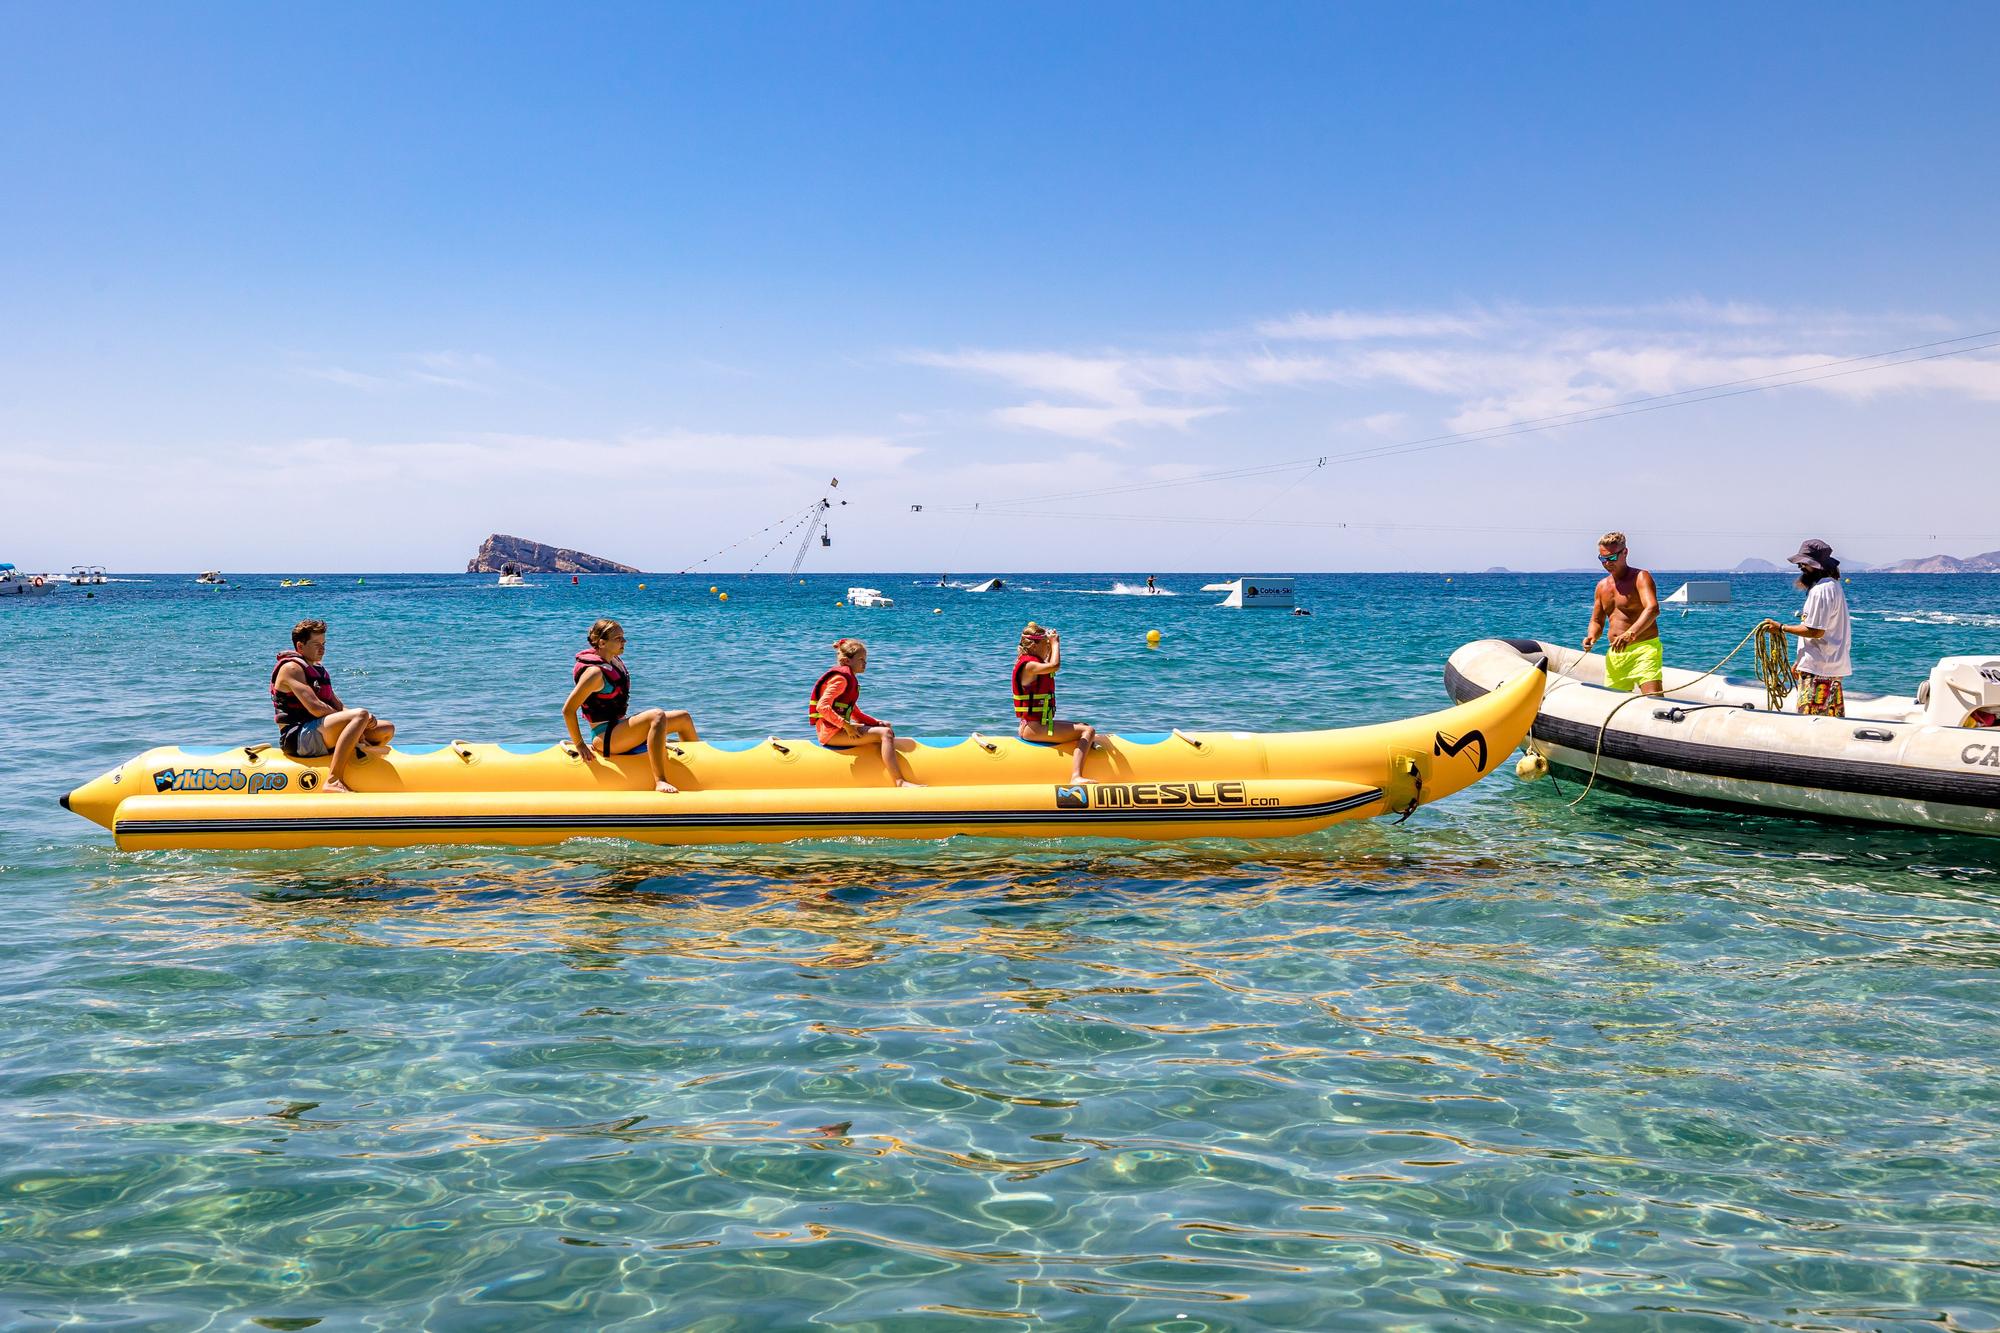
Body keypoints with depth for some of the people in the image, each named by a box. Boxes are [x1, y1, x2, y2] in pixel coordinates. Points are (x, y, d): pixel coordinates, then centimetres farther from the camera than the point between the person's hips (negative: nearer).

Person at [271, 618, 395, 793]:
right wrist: (359, 719, -14)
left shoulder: (319, 670, 24)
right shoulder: (291, 668, -6)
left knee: (387, 728, 5)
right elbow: (315, 708, -18)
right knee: (360, 715, -33)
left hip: (321, 735, 9)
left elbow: (339, 706, 16)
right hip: (298, 737, -9)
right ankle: (334, 781, -39)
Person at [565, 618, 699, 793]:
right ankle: (659, 782, -40)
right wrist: (579, 745, -17)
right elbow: (568, 710, -20)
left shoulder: (615, 661, 10)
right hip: (605, 736, -10)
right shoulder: (595, 672, -18)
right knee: (657, 716, -34)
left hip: (619, 727, 10)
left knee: (683, 717, 8)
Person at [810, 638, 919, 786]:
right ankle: (900, 782, -29)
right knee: (885, 733, -21)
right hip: (831, 732, -11)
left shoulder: (850, 679, 19)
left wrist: (876, 722, 8)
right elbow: (822, 707, -25)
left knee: (886, 728, 16)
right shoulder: (840, 678, -13)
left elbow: (855, 713, 22)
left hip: (839, 728, 11)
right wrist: (847, 726, -26)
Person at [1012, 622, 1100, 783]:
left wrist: (1052, 643, 19)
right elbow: (1054, 666, -37)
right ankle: (1075, 776, -33)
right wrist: (1055, 643, -20)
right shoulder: (1029, 665, -18)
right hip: (1034, 728, -11)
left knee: (1083, 726, 24)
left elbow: (1049, 665, 35)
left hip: (1033, 725, 11)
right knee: (1088, 731, -18)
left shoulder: (1030, 661, 13)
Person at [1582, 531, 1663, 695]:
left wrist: (1631, 633, -40)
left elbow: (1653, 609, -23)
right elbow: (1597, 621, 23)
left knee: (1653, 699, -23)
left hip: (1644, 647, -7)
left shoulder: (1640, 577, -6)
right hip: (1614, 654, 7)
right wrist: (1592, 636, -2)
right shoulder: (1602, 586, 16)